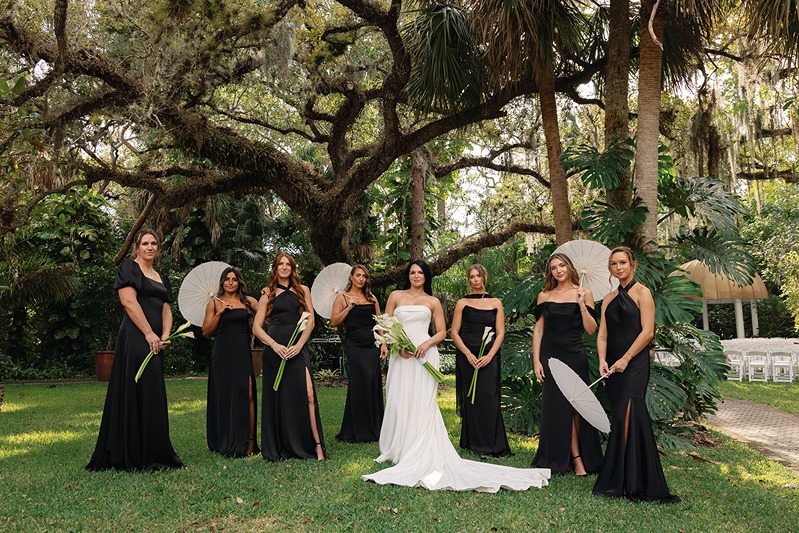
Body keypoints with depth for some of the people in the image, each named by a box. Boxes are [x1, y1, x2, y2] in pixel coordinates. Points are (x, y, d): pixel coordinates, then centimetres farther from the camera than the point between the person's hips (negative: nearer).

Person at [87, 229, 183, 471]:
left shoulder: (161, 277, 22)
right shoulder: (129, 268, 0)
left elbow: (166, 309, 16)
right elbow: (129, 301, -12)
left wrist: (165, 335, -3)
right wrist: (149, 333, -17)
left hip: (155, 341, 8)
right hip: (136, 337, -8)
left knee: (152, 395, 9)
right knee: (138, 392, -8)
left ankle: (153, 454, 16)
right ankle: (139, 456, -4)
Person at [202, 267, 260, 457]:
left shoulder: (247, 301, 9)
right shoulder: (214, 303, 9)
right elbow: (206, 331, 5)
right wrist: (219, 313, -5)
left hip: (243, 354, 0)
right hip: (222, 354, 1)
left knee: (246, 395, -9)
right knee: (223, 397, 4)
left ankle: (249, 442, -3)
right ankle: (225, 443, 16)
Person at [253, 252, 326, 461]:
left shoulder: (302, 291, 14)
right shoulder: (268, 294, 12)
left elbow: (310, 321, 6)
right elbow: (256, 327, 6)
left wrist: (298, 346, -9)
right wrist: (274, 345, -10)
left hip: (298, 348, 0)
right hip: (274, 348, 1)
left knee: (307, 395, -13)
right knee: (276, 396, 1)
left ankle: (317, 445, -10)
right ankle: (277, 449, 12)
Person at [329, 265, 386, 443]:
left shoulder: (372, 298, 15)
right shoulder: (343, 298, 6)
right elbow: (334, 321, -1)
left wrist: (384, 344, 7)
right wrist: (349, 307, -10)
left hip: (372, 346, 4)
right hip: (354, 346, -4)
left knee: (373, 384, 0)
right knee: (359, 384, -8)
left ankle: (373, 430, 11)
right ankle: (357, 431, 3)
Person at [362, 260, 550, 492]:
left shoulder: (433, 302, 12)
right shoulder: (396, 296, 12)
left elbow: (442, 332, 11)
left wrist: (427, 343, -9)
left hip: (425, 355, -1)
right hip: (401, 356, 1)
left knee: (422, 405, -5)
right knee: (399, 403, 0)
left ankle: (420, 454, -1)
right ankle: (397, 450, 13)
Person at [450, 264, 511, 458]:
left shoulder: (496, 303, 9)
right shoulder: (462, 303, 7)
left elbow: (500, 333, 5)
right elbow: (454, 332, 3)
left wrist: (489, 356, -9)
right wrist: (468, 354, -9)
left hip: (489, 357, 0)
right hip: (467, 357, 0)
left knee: (489, 398, -5)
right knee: (470, 399, 2)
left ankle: (494, 445, 4)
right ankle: (475, 444, 11)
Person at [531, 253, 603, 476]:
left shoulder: (583, 294, 2)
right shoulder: (544, 296, 6)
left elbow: (591, 330, -3)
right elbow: (538, 329, 5)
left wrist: (582, 305, -15)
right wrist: (536, 360, -2)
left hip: (575, 356, -1)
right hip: (550, 356, 1)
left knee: (576, 406, 3)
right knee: (559, 407, 0)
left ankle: (579, 458, 15)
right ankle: (576, 459, 8)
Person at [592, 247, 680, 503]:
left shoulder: (642, 292, 0)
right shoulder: (609, 299, 17)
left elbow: (648, 332, -9)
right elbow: (602, 334, 12)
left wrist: (625, 359, -14)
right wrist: (602, 360, -5)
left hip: (634, 364, -6)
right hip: (613, 367, 6)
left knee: (625, 418, -14)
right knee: (621, 419, 7)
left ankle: (624, 482, -8)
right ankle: (624, 480, 13)